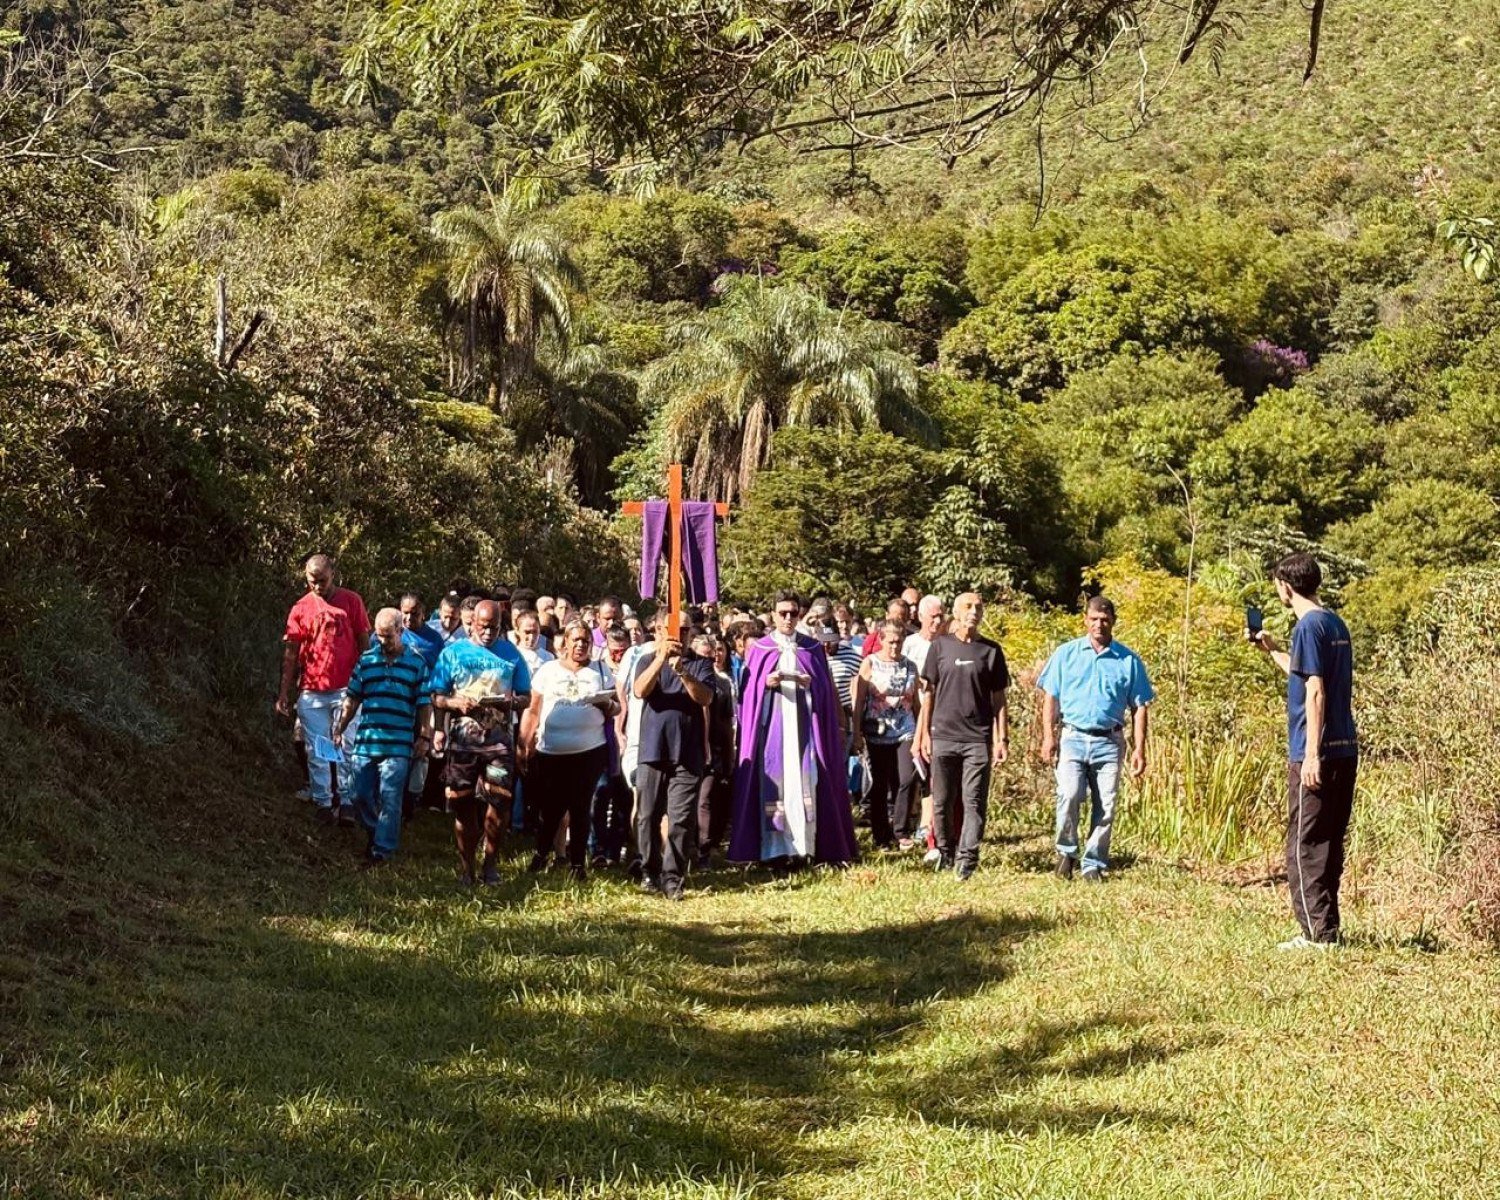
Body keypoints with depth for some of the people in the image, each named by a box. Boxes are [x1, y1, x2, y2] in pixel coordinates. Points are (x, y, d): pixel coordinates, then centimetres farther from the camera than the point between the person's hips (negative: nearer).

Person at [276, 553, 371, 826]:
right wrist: (284, 692, 0)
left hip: (346, 690, -1)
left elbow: (363, 643, 4)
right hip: (312, 693, 1)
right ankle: (322, 802, 12)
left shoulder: (351, 601, 2)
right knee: (317, 752, 5)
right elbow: (290, 652, 5)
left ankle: (348, 802, 7)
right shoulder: (301, 608, 4)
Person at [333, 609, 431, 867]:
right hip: (365, 741, 3)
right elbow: (352, 698, 14)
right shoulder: (366, 660, 9)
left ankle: (383, 850, 5)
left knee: (389, 799, -3)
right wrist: (340, 728, 10)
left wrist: (424, 737, -1)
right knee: (358, 795, 6)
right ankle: (375, 833, 30)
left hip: (398, 745, -3)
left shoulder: (416, 663, 3)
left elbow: (423, 704, 3)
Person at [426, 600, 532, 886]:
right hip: (462, 740, 0)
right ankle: (466, 866, 14)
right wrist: (457, 703, -17)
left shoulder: (511, 654, 9)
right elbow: (435, 698, 3)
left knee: (499, 802, -7)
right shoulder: (453, 653, 6)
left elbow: (526, 698, 10)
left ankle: (490, 862, 9)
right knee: (464, 805, 3)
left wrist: (512, 702, -12)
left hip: (499, 740, 0)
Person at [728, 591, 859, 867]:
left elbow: (825, 689, 7)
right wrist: (765, 683, -14)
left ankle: (803, 846, -4)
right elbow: (748, 689, 5)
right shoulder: (758, 648, 8)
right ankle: (773, 848, -4)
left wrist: (811, 684, -13)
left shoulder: (812, 649, 10)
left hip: (803, 722, 1)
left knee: (804, 781, -5)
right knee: (772, 780, -5)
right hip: (771, 723, -1)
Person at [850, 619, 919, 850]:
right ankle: (881, 837, 13)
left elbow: (915, 701, 15)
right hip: (877, 733, -2)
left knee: (907, 779, -13)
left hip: (905, 732, 2)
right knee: (880, 785, 3)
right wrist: (857, 733, -6)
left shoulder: (910, 666, 9)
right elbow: (858, 701, -1)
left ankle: (901, 829, 2)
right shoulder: (870, 664, 1)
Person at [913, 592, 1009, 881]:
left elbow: (998, 699, 8)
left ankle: (967, 858, -6)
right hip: (943, 736, 1)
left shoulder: (991, 651, 7)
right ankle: (944, 851, 20)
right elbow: (929, 694, 8)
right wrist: (924, 734, 3)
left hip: (978, 739, 0)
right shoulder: (940, 646, 6)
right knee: (941, 801, 7)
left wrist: (1002, 739, 2)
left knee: (974, 801, -5)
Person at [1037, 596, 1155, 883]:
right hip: (1073, 738, -1)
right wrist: (1048, 736, -3)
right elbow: (1051, 697, 7)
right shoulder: (1066, 654, 6)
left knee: (1105, 808, 1)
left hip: (1109, 743, 1)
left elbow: (1139, 707, 7)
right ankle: (1066, 850, 2)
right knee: (1069, 795, -19)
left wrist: (1139, 749, 0)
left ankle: (1094, 864, 13)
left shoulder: (1128, 661, 6)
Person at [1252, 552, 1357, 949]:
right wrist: (1273, 651, 32)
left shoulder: (1309, 626, -12)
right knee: (1329, 842, 14)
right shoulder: (1336, 624, 15)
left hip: (1316, 753, -9)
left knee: (1305, 845, -3)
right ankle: (1327, 927, 19)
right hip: (1346, 750, 9)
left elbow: (1315, 692, -18)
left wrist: (1311, 754, -19)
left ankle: (1318, 932, -3)